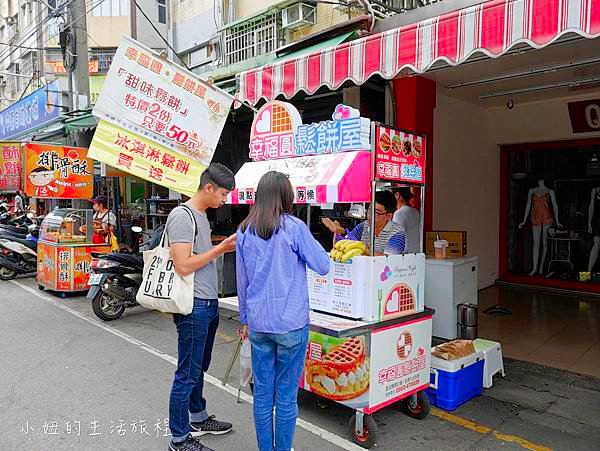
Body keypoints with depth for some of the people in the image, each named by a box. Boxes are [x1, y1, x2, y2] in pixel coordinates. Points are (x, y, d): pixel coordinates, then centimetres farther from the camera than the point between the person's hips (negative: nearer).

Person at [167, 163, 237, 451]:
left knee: (199, 367, 22)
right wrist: (220, 248, -17)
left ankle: (198, 418, 39)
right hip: (194, 306, -10)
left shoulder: (202, 215, 13)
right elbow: (183, 266, -23)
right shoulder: (182, 216, -17)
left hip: (209, 303, 10)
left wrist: (226, 247, 4)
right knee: (187, 373, 2)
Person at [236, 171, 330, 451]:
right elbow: (323, 266, -4)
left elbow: (242, 281, 9)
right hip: (291, 323, -4)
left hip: (258, 323, 4)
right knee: (286, 396, 8)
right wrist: (308, 239, 10)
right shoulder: (294, 227, -11)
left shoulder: (245, 231, 3)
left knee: (262, 394, 14)